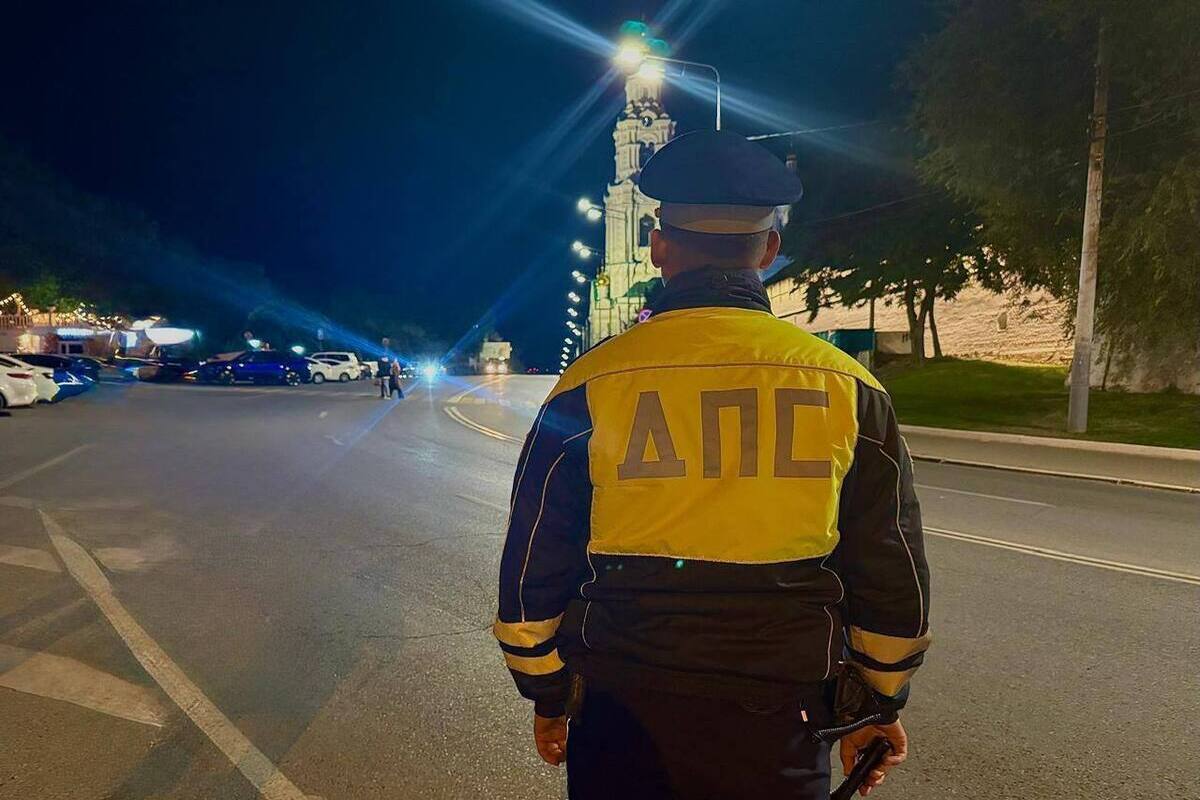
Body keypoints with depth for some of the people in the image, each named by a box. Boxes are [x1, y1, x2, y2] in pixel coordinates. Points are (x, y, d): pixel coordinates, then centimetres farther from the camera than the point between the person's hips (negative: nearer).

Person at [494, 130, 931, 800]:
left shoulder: (592, 384, -8)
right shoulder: (847, 386, -5)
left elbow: (534, 568, -2)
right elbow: (893, 576, 2)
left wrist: (549, 693, 14)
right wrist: (880, 702, 17)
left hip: (623, 718, 0)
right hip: (781, 721, 1)